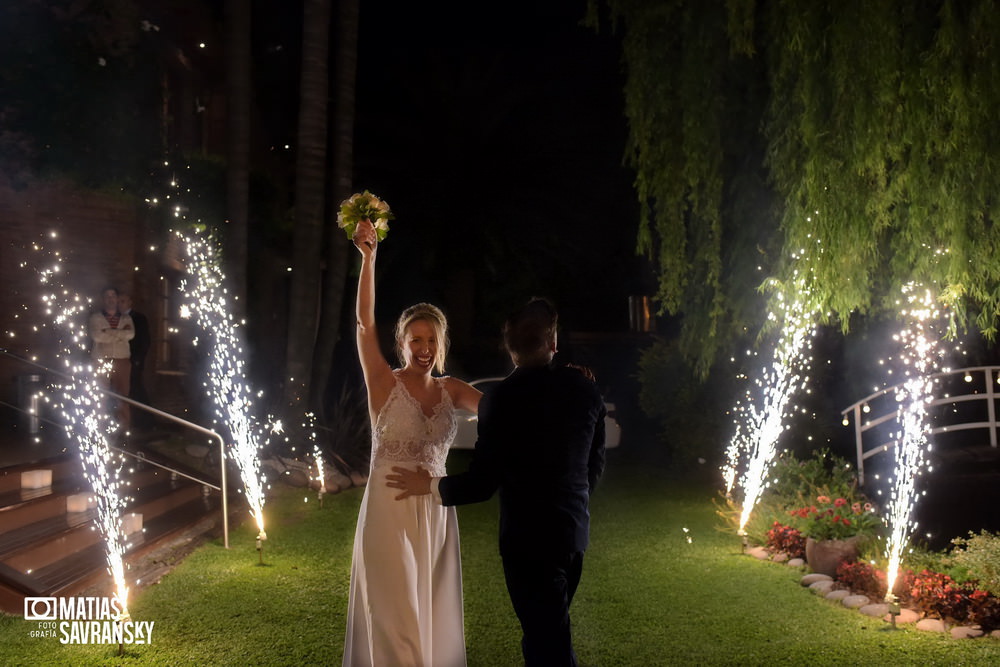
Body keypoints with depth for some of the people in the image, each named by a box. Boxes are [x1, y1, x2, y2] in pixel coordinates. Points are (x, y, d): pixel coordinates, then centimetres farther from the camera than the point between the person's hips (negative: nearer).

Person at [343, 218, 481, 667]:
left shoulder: (451, 390, 5)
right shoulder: (384, 384, -7)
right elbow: (364, 323, -17)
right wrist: (368, 259, -25)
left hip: (436, 514, 4)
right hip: (390, 511, -4)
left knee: (434, 613, 14)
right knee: (395, 619, 3)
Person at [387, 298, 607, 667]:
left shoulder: (501, 398, -17)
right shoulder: (585, 387, -2)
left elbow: (481, 483, -15)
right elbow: (595, 463, 8)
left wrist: (430, 485, 2)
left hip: (528, 537, -6)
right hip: (575, 529, 6)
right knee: (549, 631, 22)